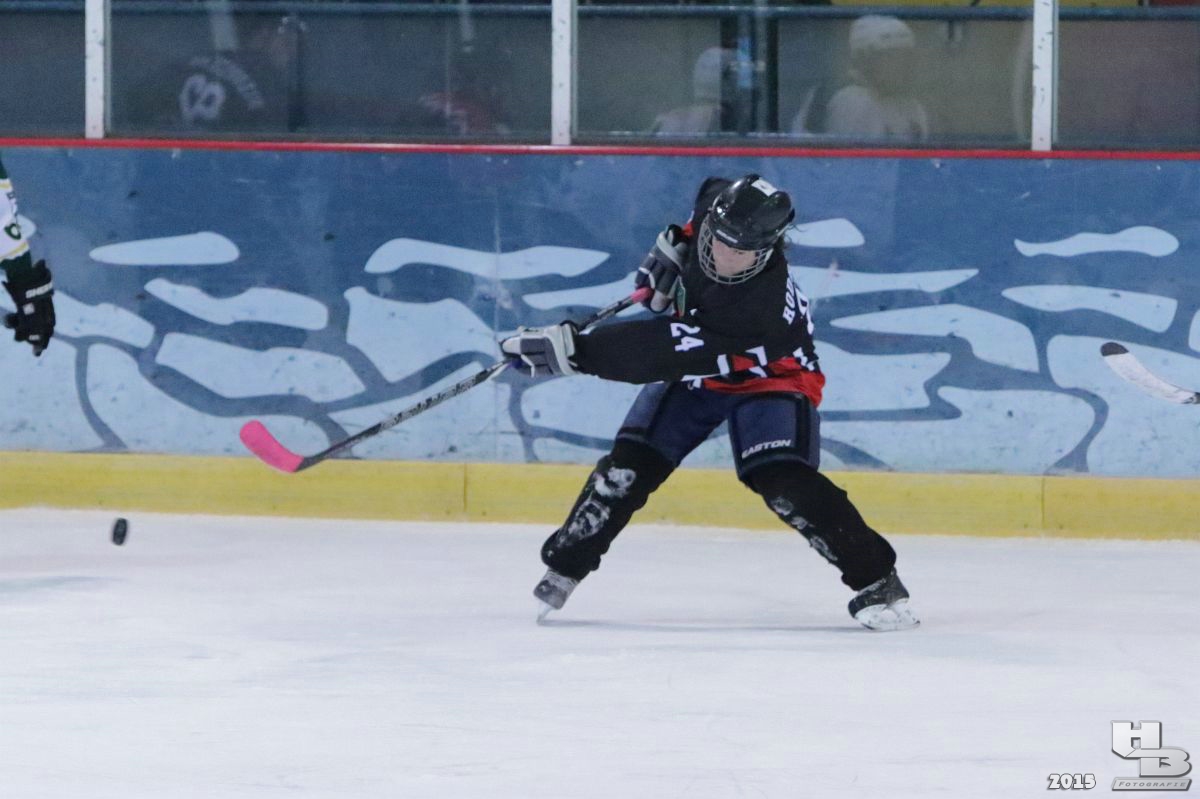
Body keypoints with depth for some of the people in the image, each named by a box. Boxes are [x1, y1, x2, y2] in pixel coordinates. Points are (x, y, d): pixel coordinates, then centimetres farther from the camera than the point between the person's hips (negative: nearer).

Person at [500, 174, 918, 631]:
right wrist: (674, 243, -6)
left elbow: (663, 353, -45)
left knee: (783, 481, -27)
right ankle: (562, 567, 7)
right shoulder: (714, 203, -24)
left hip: (770, 377, -6)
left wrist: (572, 350, -47)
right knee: (631, 464, -9)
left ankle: (875, 579, -12)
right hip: (693, 369, 6)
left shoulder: (760, 306, -42)